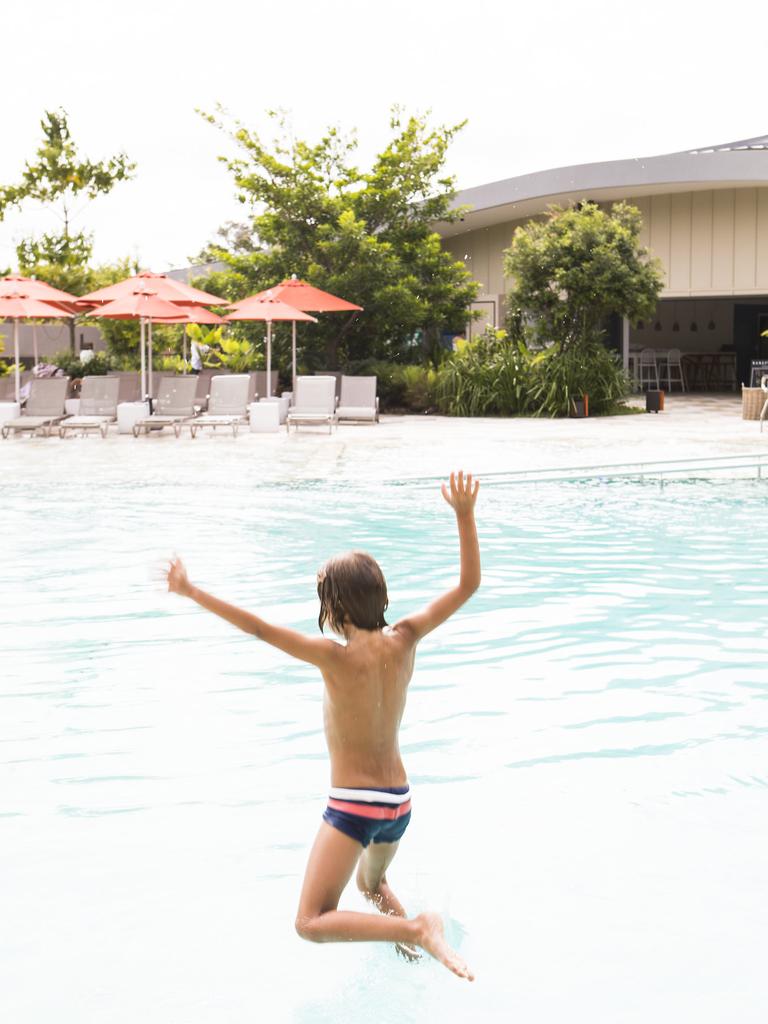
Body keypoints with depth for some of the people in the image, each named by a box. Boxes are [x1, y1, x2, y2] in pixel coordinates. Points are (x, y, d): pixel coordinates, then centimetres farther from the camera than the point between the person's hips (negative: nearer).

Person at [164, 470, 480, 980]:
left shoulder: (335, 657, -20)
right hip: (399, 802, 7)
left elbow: (259, 627, -24)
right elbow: (468, 584, -2)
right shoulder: (404, 642, -6)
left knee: (312, 923, -9)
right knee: (374, 883, 36)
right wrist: (465, 514, -5)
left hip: (353, 805, -7)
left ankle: (418, 928, -22)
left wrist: (192, 592, -19)